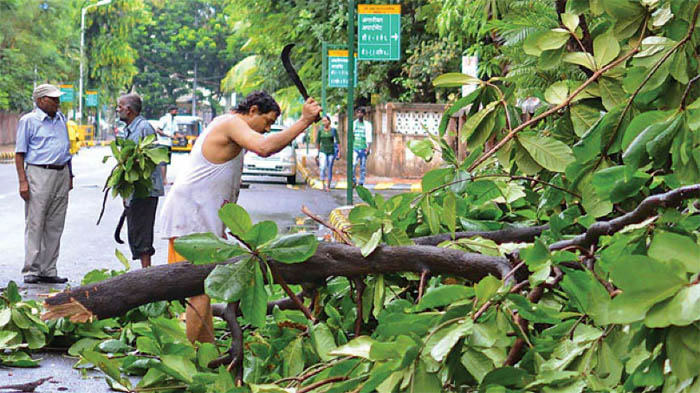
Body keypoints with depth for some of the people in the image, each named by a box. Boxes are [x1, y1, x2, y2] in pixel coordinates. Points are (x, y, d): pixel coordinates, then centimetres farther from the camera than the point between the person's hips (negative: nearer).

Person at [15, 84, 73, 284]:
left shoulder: (61, 119, 16)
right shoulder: (28, 121, -2)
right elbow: (19, 153, -5)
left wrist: (70, 175, 18)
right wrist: (23, 181, -13)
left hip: (62, 174, 6)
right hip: (39, 173, -6)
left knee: (55, 226, 6)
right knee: (35, 224, -5)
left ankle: (48, 270, 11)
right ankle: (31, 271, -1)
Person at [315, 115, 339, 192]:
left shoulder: (333, 130, -4)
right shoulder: (320, 130, 0)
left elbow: (338, 141, -4)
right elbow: (318, 142, 10)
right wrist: (318, 152, 14)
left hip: (331, 152, 0)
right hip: (323, 152, 0)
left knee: (329, 169, 5)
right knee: (323, 168, -19)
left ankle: (328, 186, 18)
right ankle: (323, 185, -15)